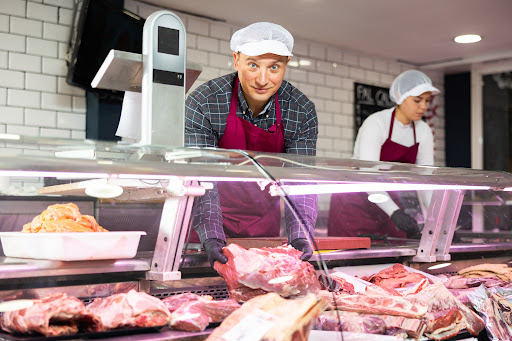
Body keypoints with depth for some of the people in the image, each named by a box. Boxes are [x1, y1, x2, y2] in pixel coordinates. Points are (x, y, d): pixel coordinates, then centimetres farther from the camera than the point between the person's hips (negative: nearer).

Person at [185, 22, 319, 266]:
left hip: (265, 224, 2)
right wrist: (212, 238, -43)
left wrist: (300, 237, -36)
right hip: (214, 219, -2)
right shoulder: (202, 104, -24)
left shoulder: (302, 111, -16)